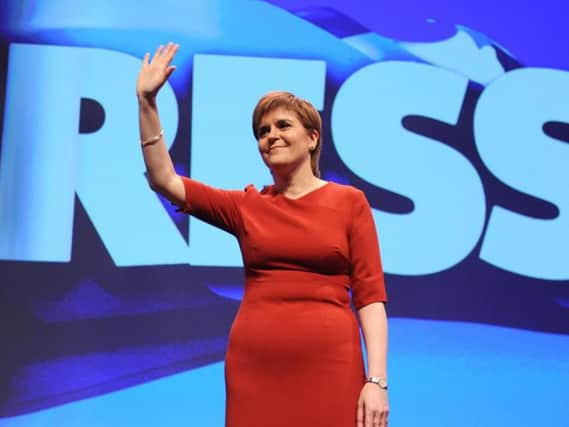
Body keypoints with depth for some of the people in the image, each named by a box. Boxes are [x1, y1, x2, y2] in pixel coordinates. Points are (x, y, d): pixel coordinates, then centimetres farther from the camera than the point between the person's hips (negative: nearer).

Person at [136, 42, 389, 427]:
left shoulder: (349, 201, 5)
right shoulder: (246, 206, 11)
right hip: (255, 365, 2)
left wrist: (377, 379, -9)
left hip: (328, 364, -2)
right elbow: (163, 180, 3)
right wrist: (146, 102, -4)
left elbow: (370, 294, 0)